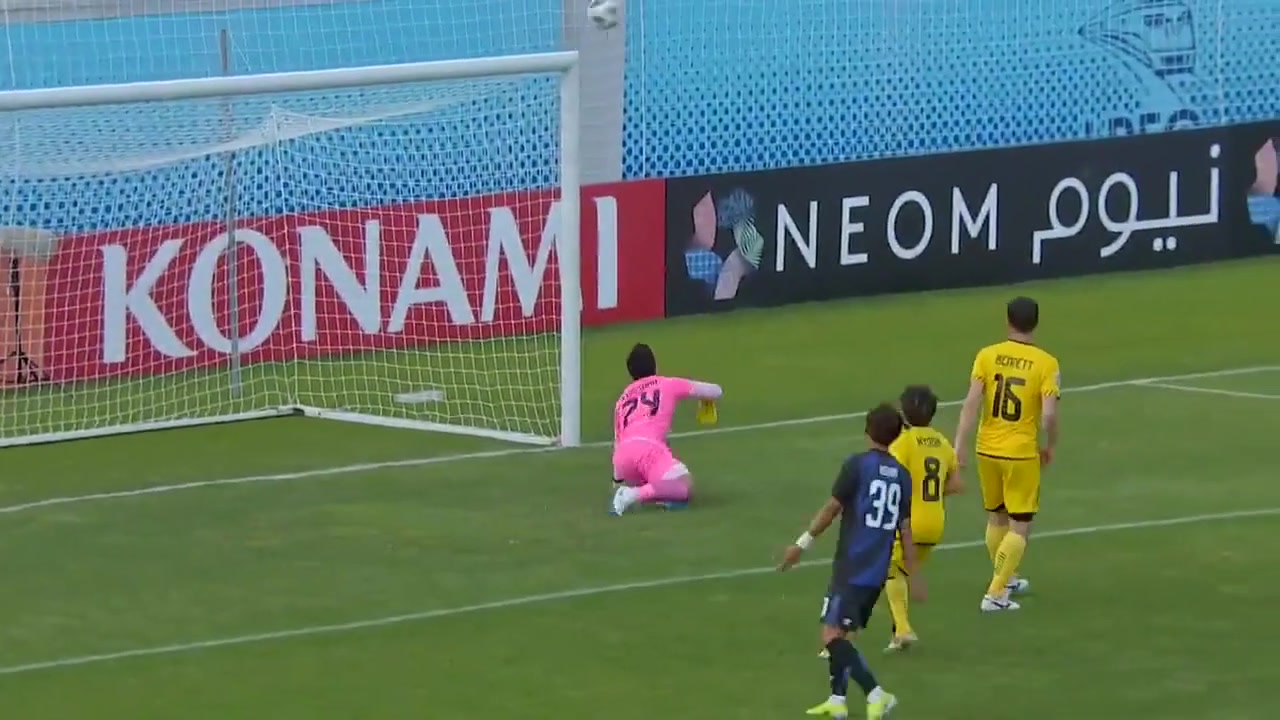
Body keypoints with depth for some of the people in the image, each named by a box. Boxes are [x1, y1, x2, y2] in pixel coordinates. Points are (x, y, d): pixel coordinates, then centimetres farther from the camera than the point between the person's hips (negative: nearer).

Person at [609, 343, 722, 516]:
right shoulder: (669, 385, 21)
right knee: (685, 489, 0)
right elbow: (716, 392, 26)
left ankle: (628, 491, -3)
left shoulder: (623, 399, 31)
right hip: (649, 448, -5)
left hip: (622, 457, 5)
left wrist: (618, 479, 50)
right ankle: (634, 495, -19)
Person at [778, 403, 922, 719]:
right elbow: (905, 528, 9)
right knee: (842, 632, 21)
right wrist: (913, 575, 13)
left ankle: (876, 694, -22)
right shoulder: (902, 475, 7)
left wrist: (802, 543, 1)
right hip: (878, 572, 7)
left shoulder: (857, 465, -9)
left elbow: (831, 509, -8)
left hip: (851, 568, -7)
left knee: (832, 636, -10)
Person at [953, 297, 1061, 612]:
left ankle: (1005, 579, 40)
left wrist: (960, 444, -10)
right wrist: (1050, 447, 3)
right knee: (1019, 527, 5)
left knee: (997, 518, 23)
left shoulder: (987, 356, -4)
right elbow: (1049, 414, -15)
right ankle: (995, 594, -4)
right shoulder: (1046, 364, -10)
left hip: (987, 450, 4)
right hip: (1022, 453, -4)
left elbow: (972, 403, -11)